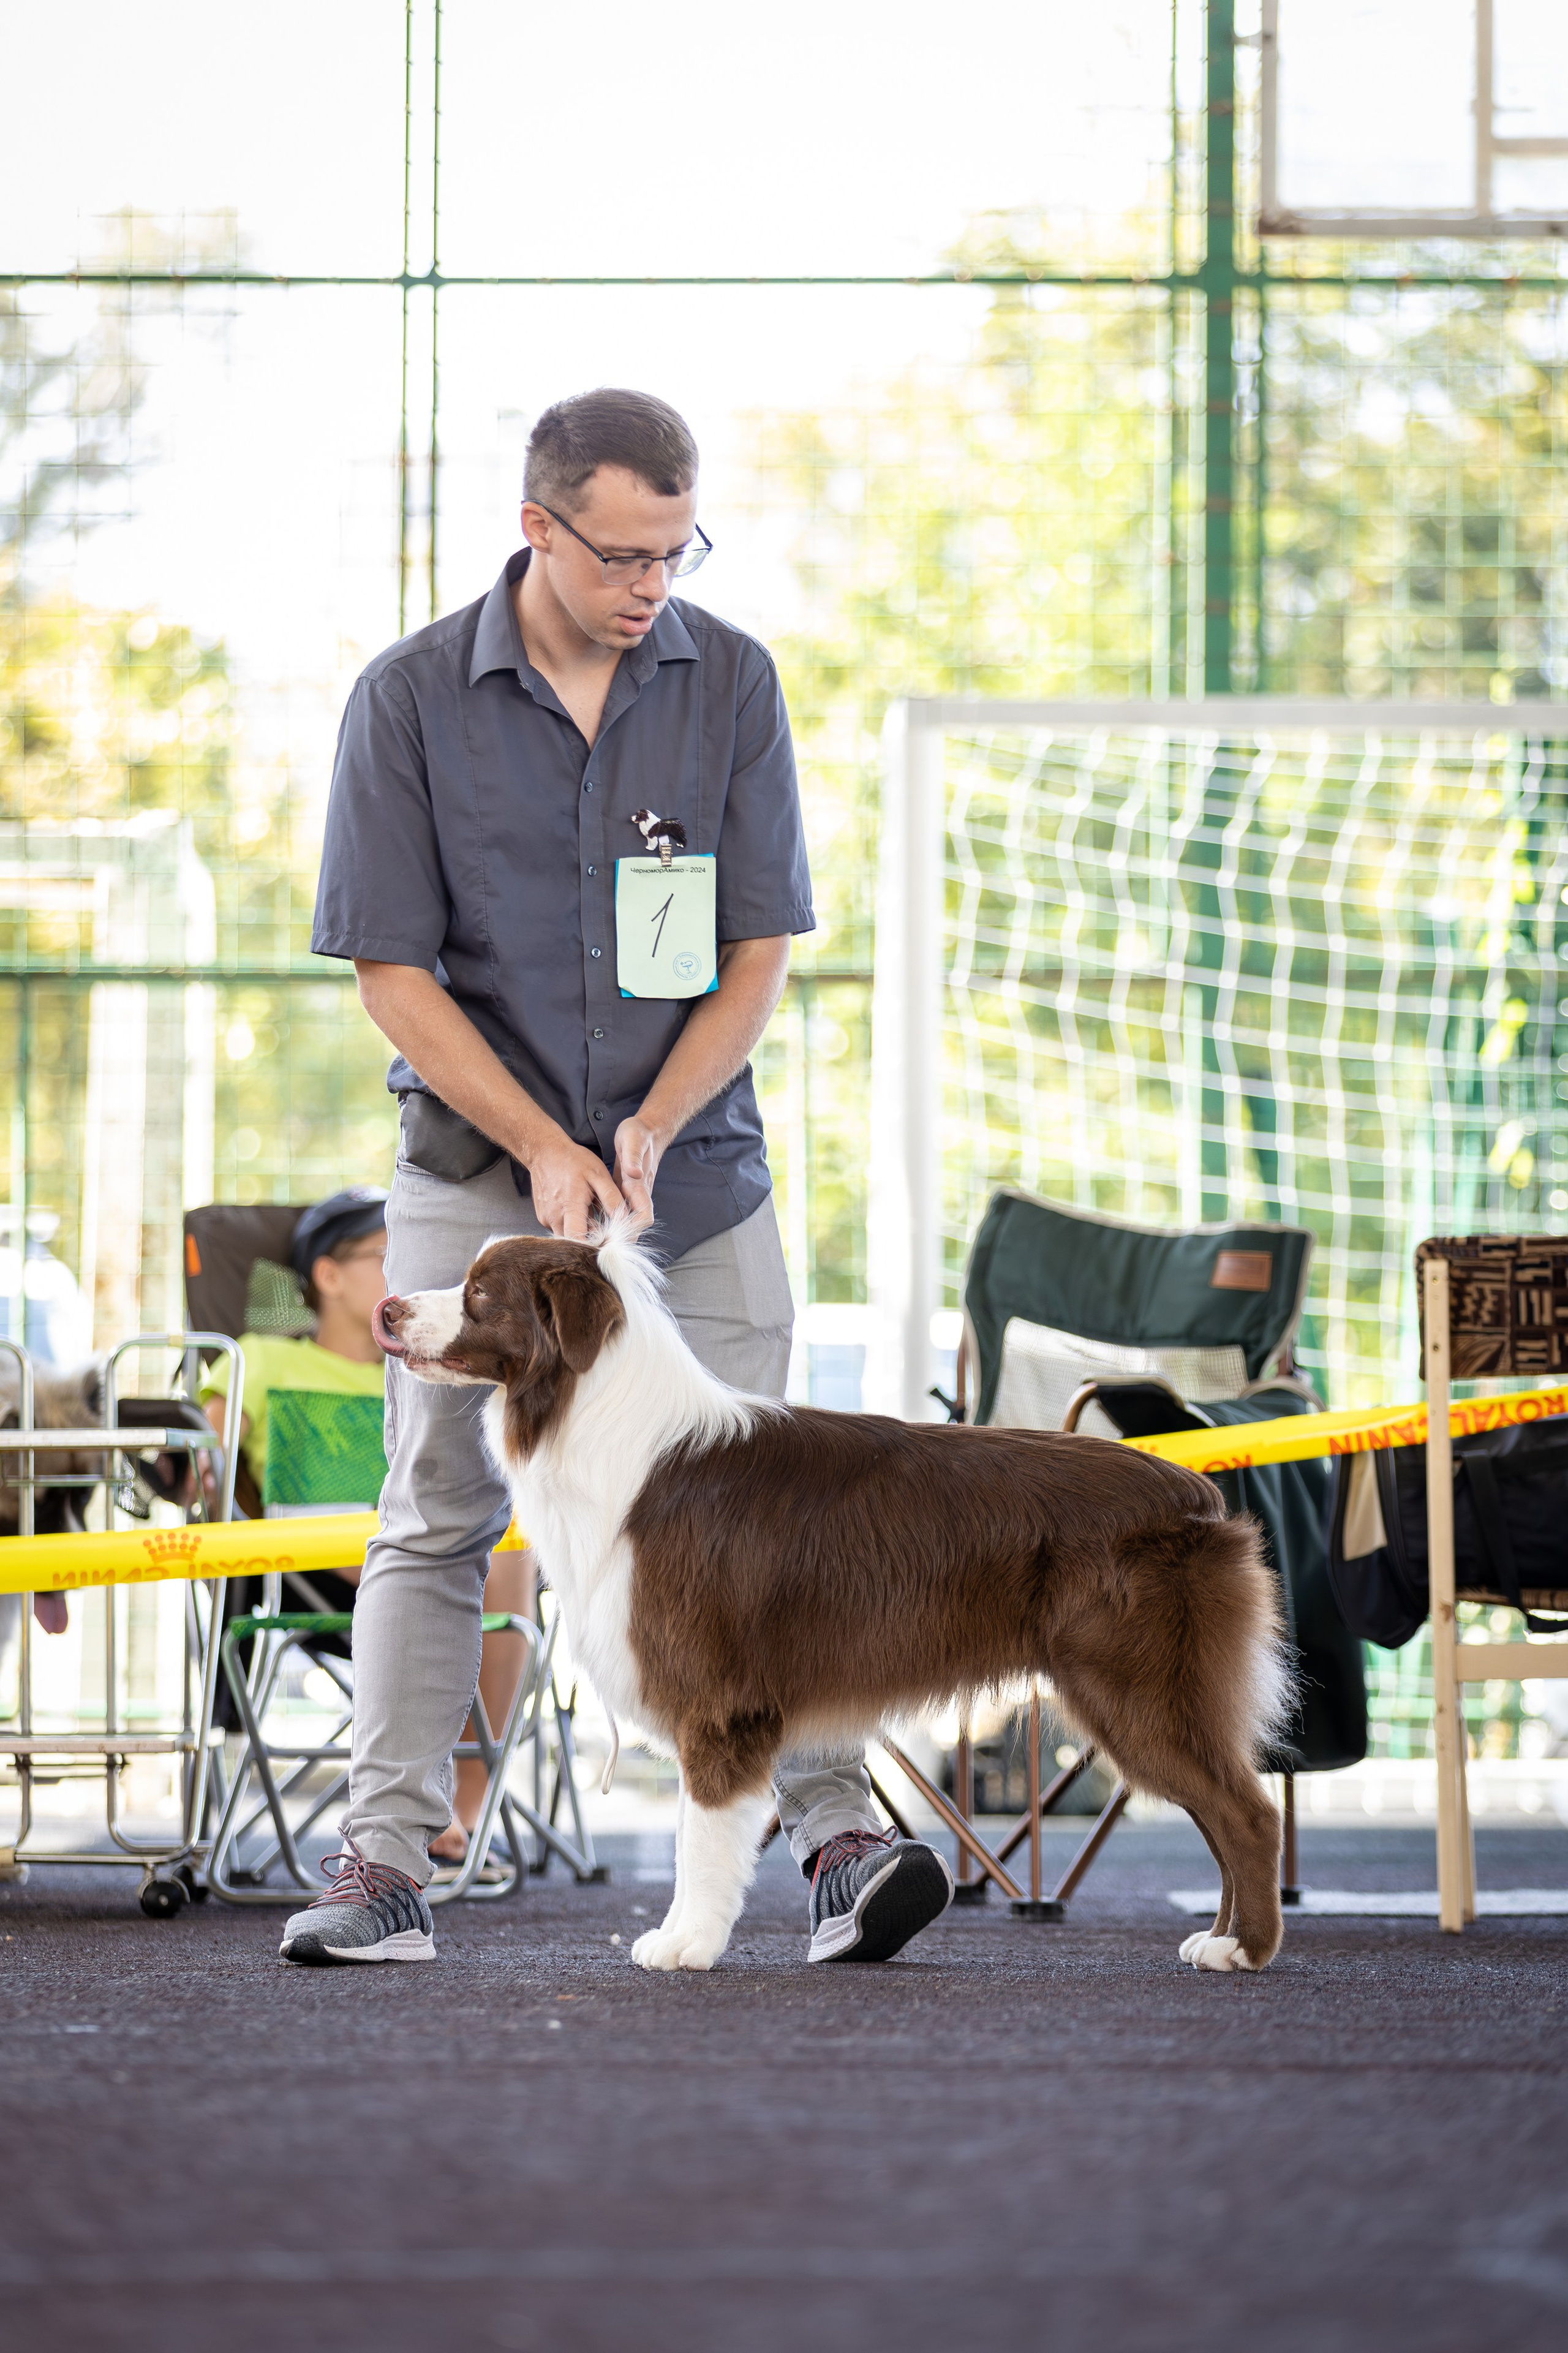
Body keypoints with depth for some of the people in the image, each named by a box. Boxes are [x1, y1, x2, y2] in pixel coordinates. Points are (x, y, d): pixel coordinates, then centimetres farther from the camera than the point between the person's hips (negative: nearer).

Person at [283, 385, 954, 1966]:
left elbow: (760, 950, -1)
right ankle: (385, 1867, -2)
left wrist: (647, 1131, -14)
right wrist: (545, 1148, -13)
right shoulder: (411, 698, -7)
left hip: (693, 1164, 1)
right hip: (476, 1166, -1)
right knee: (435, 1520, -2)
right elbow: (391, 970, -6)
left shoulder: (730, 682, -2)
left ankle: (838, 1842, -7)